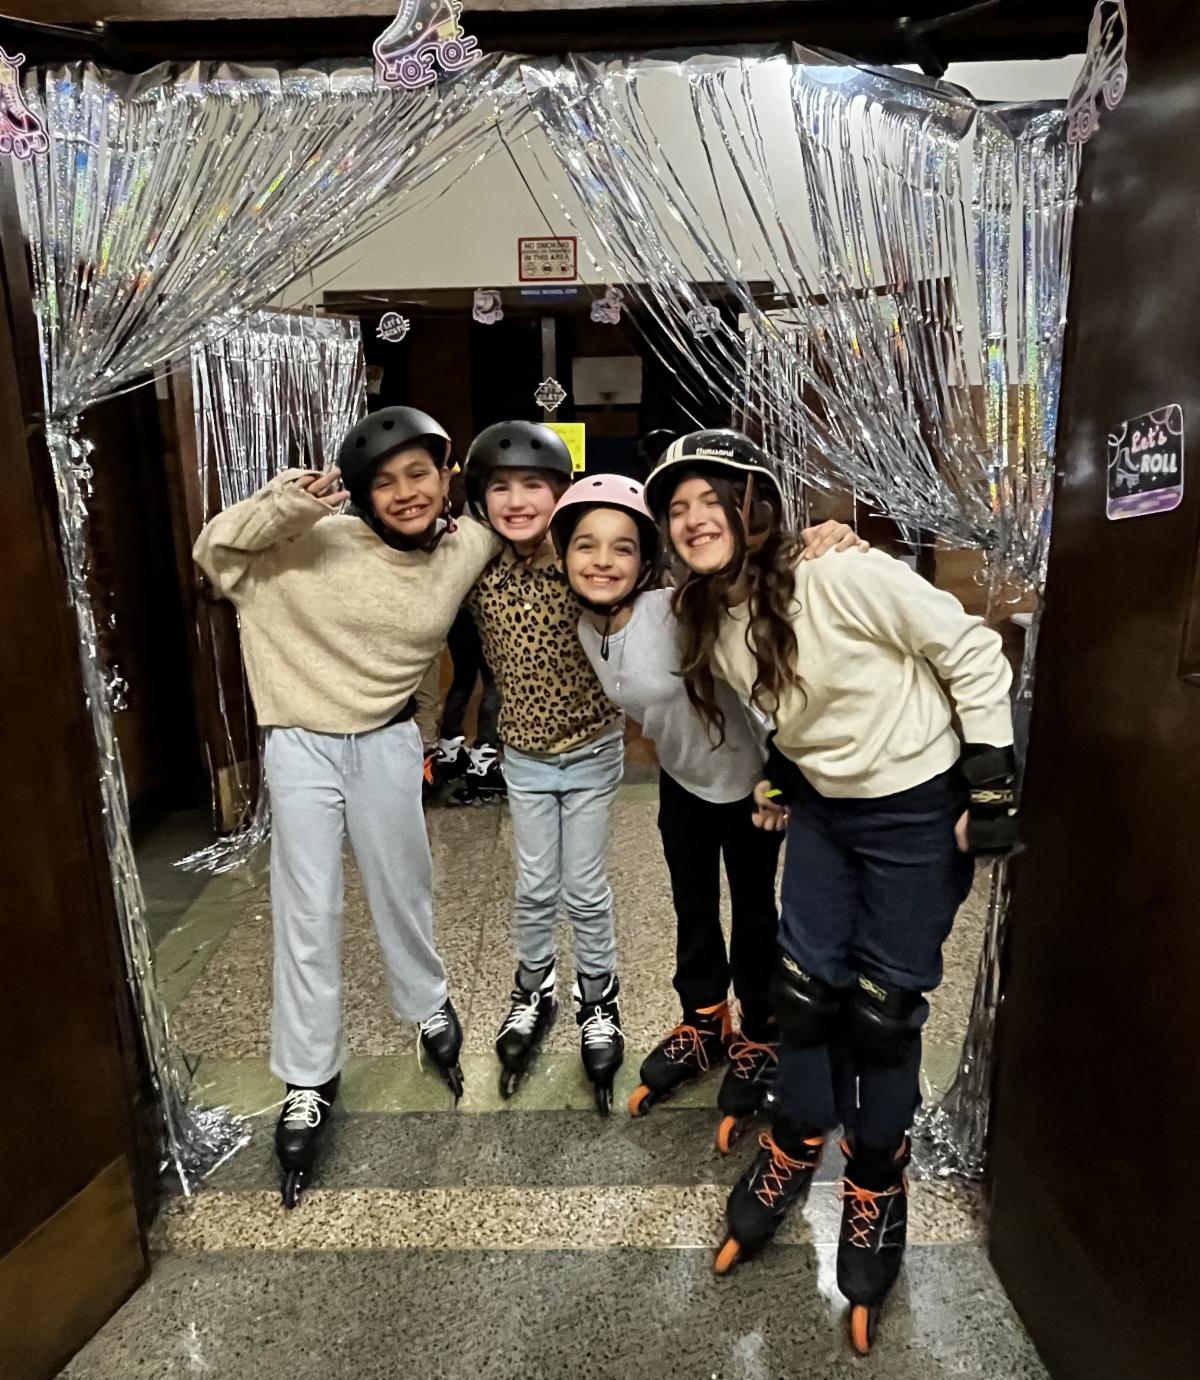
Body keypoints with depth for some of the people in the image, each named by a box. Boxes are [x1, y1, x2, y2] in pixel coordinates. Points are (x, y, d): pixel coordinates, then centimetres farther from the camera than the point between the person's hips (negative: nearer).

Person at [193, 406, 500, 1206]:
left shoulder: (468, 551, -4)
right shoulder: (321, 540, -15)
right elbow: (216, 551, -11)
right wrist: (283, 507, -26)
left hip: (387, 742, 2)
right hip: (303, 744, -2)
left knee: (403, 891, 17)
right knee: (309, 917, 5)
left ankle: (431, 1010, 46)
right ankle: (309, 1083, 23)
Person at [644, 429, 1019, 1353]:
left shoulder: (845, 578, -25)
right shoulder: (710, 624, -3)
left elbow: (975, 655, -17)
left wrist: (991, 788, -16)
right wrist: (783, 781, 6)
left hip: (919, 810, -5)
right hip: (823, 808, 6)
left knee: (882, 1008, 5)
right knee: (804, 985, 9)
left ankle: (876, 1186, 32)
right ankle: (795, 1149, 36)